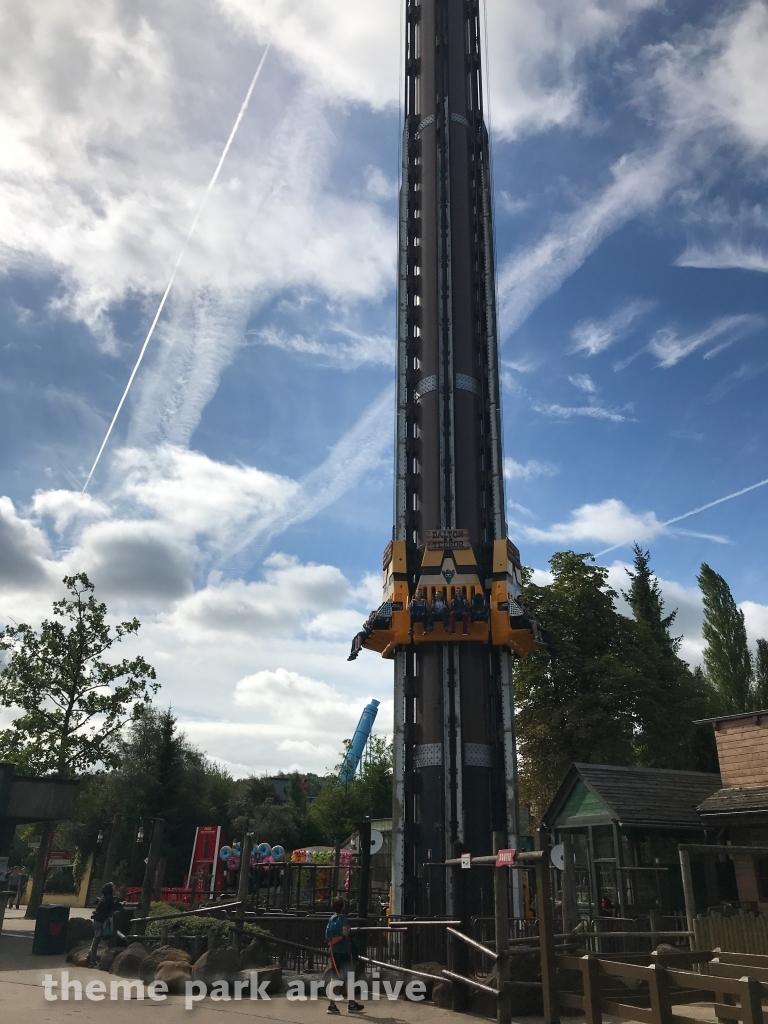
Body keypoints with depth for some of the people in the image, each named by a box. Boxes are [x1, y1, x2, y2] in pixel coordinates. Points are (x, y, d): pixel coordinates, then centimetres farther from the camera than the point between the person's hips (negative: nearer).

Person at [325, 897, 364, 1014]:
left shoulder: (331, 919, 11)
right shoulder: (343, 917, -11)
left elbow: (327, 936, 12)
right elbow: (345, 932, -25)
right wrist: (349, 930, -4)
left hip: (334, 951, 7)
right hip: (344, 950, -7)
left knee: (335, 977, 11)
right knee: (350, 976, 3)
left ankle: (332, 1005, 10)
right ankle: (351, 1004, 7)